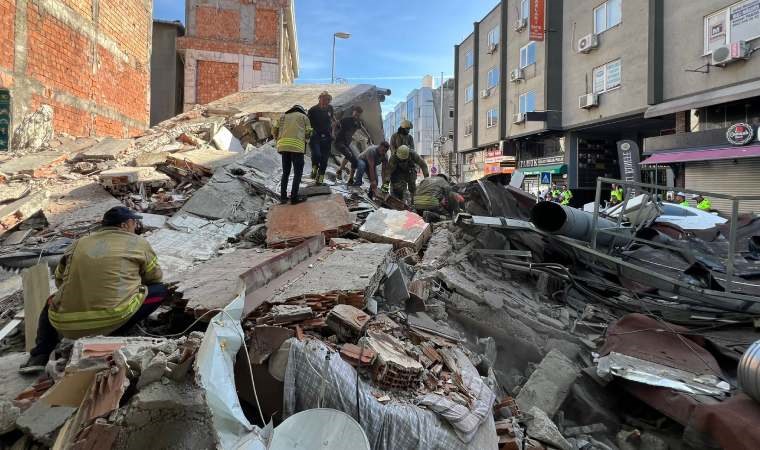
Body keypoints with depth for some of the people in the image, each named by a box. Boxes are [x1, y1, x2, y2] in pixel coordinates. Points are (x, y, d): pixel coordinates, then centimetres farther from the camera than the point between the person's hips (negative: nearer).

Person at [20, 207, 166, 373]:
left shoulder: (78, 243, 17)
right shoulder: (139, 243, 6)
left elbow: (59, 279, 23)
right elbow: (155, 277, 14)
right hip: (113, 319, -5)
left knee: (52, 301, 37)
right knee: (160, 290, 11)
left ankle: (40, 355, 19)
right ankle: (110, 336, 4)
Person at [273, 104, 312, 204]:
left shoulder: (283, 116, 25)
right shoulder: (304, 117, 18)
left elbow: (274, 130, 15)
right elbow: (308, 133, 7)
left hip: (283, 146, 4)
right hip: (297, 146, -4)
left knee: (285, 172, 14)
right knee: (298, 173, 2)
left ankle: (283, 197, 9)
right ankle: (294, 197, -5)